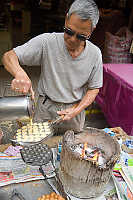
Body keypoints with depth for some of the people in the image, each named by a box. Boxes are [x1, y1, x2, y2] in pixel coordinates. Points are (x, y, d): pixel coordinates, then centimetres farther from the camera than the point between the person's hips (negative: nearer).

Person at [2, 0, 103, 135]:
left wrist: (77, 110, -15)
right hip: (46, 109, -1)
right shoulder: (47, 42, -18)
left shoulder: (95, 54, -10)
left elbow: (93, 88, -1)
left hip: (75, 110, 2)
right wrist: (19, 73, -38)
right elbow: (9, 56, -16)